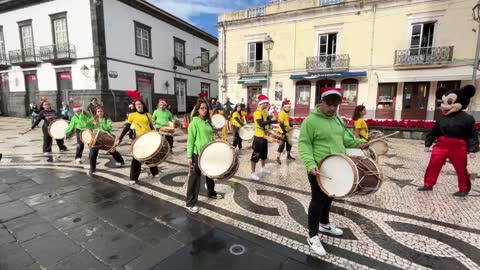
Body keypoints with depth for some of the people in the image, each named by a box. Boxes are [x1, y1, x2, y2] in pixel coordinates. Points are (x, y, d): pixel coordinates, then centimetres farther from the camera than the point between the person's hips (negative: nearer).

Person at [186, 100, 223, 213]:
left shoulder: (207, 122, 9)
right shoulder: (194, 122, -12)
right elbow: (190, 140, -14)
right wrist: (189, 156, -18)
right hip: (197, 154, -7)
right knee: (195, 177, -1)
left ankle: (211, 193, 43)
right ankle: (190, 203, 9)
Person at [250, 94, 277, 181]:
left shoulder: (265, 112, 10)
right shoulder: (257, 112, -20)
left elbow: (268, 121, 14)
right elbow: (261, 124, -31)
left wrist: (277, 121, -1)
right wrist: (271, 120, -29)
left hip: (265, 135, 10)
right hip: (258, 136, -9)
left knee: (264, 153, 22)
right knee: (256, 155, -3)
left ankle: (263, 168, 41)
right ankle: (253, 173, 7)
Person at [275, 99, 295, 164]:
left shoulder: (287, 113, 14)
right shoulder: (282, 113, -16)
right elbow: (281, 123, -22)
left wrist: (291, 126, 18)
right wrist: (284, 131, -25)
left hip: (288, 131, 9)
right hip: (283, 132, -9)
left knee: (289, 143, 18)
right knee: (282, 144, -10)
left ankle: (288, 155, 34)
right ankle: (278, 158, -6)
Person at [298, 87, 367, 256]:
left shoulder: (337, 119, 8)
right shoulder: (311, 120, -18)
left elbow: (343, 138, 20)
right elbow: (304, 144, -19)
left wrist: (357, 142, 2)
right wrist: (310, 164, -30)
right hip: (319, 170, -8)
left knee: (329, 198, 23)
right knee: (318, 201, 3)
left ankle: (324, 224, 46)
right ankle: (313, 236, 20)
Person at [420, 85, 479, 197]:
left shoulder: (467, 118, -6)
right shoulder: (441, 118, 2)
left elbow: (473, 135, -4)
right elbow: (433, 132, 10)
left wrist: (472, 149, -10)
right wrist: (428, 144, 10)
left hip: (458, 147, -2)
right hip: (441, 145, 3)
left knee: (461, 169, 11)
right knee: (433, 165, 0)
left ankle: (464, 189, 30)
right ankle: (428, 184, 13)